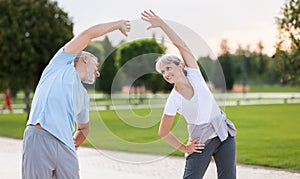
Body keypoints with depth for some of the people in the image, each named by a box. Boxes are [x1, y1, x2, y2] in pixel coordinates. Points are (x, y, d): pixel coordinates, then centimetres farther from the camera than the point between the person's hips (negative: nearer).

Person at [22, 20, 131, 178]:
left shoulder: (83, 96, 29)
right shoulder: (62, 63, 14)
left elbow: (84, 127, 42)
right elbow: (89, 34, 10)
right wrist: (117, 24, 21)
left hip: (66, 148, 6)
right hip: (39, 137, -6)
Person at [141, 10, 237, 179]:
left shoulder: (193, 73, -6)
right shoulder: (173, 101, -11)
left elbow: (181, 45, -15)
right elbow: (163, 132, -3)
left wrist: (161, 23, -17)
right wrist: (183, 147, 1)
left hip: (225, 133, 3)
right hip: (202, 141, -3)